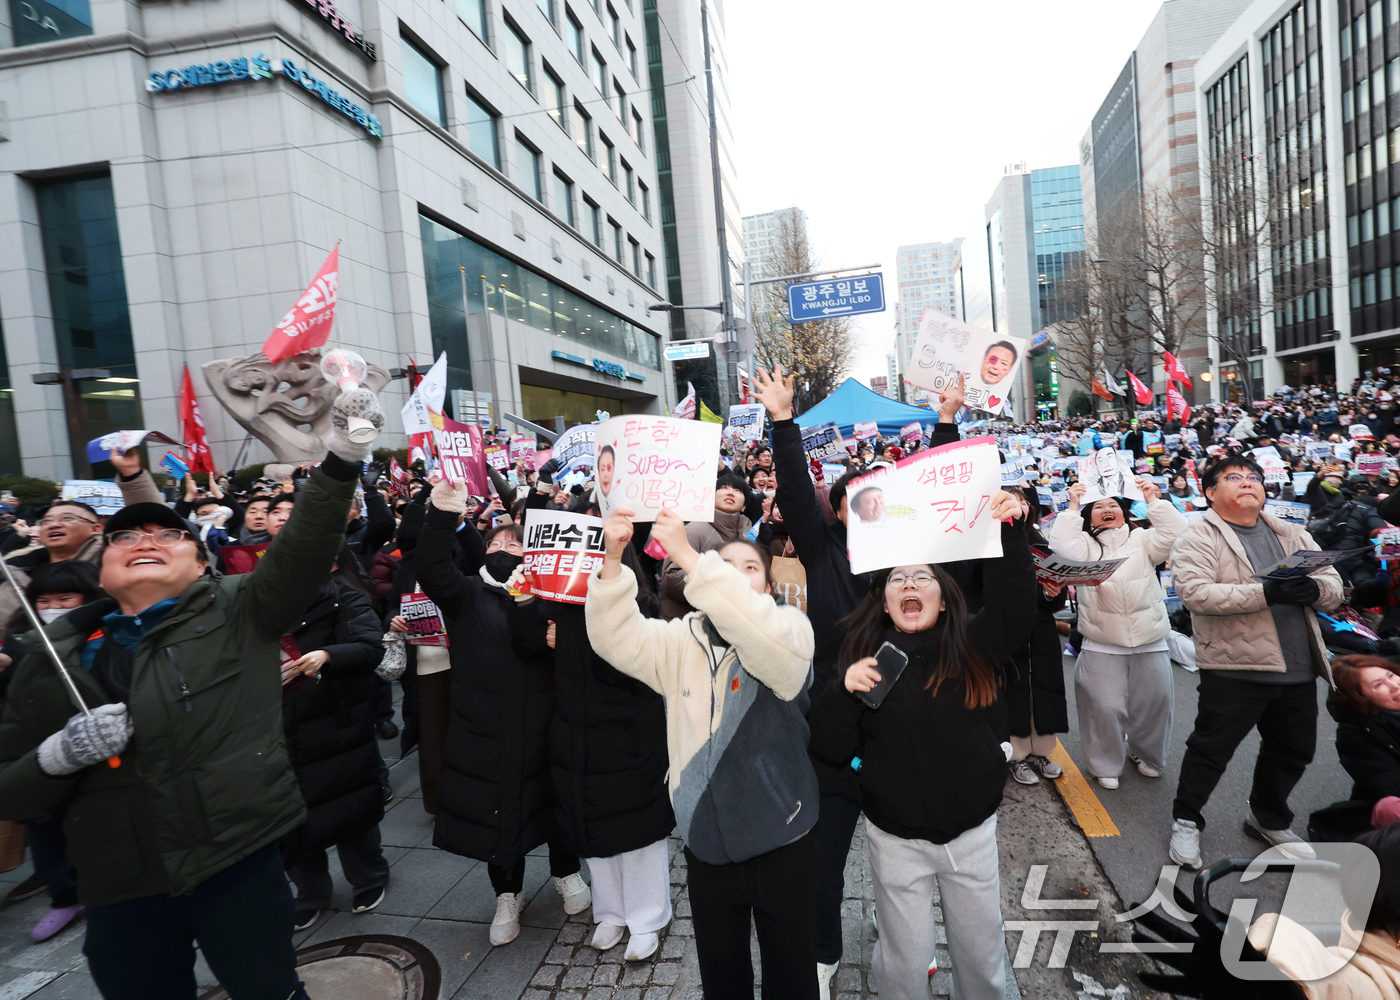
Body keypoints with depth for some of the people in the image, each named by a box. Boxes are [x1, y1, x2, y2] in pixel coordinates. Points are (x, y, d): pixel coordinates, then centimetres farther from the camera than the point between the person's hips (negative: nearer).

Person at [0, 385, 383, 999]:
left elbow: (304, 550, -18)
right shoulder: (52, 660, 6)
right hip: (120, 891, 3)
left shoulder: (236, 612, -1)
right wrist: (59, 754, -14)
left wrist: (341, 458, -32)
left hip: (239, 865, -2)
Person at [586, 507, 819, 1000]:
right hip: (705, 839, 3)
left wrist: (689, 559, -38)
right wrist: (612, 561, -28)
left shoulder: (791, 628, -10)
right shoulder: (682, 638, 0)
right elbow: (619, 642, -14)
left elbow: (761, 633, -33)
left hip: (781, 841, -2)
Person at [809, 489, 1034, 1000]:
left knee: (982, 953, 21)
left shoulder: (972, 643, -6)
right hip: (897, 838, -1)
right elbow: (831, 747, -10)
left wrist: (1011, 531, -35)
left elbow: (1015, 606, -23)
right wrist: (846, 693, -28)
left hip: (973, 831, 2)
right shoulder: (863, 655, -10)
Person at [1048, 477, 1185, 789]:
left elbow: (1174, 534, -5)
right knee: (1105, 707, -1)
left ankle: (1146, 755, 39)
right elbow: (1063, 547, -16)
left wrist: (1154, 500, -8)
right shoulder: (1084, 544, 5)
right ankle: (1106, 765, 20)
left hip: (1150, 643, 2)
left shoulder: (1141, 539, 11)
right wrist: (1072, 507, -13)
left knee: (1153, 704, 13)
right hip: (1101, 647, -2)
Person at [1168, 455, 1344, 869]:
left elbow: (1334, 586, 11)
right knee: (1211, 749, 4)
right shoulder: (1200, 536, -7)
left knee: (1292, 750, 20)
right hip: (1235, 668, -6)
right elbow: (1194, 591, -21)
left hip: (1298, 669, 7)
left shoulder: (1293, 535, 15)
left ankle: (1269, 820, 42)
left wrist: (1315, 588, -13)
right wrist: (1265, 593, -27)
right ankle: (1186, 821, 23)